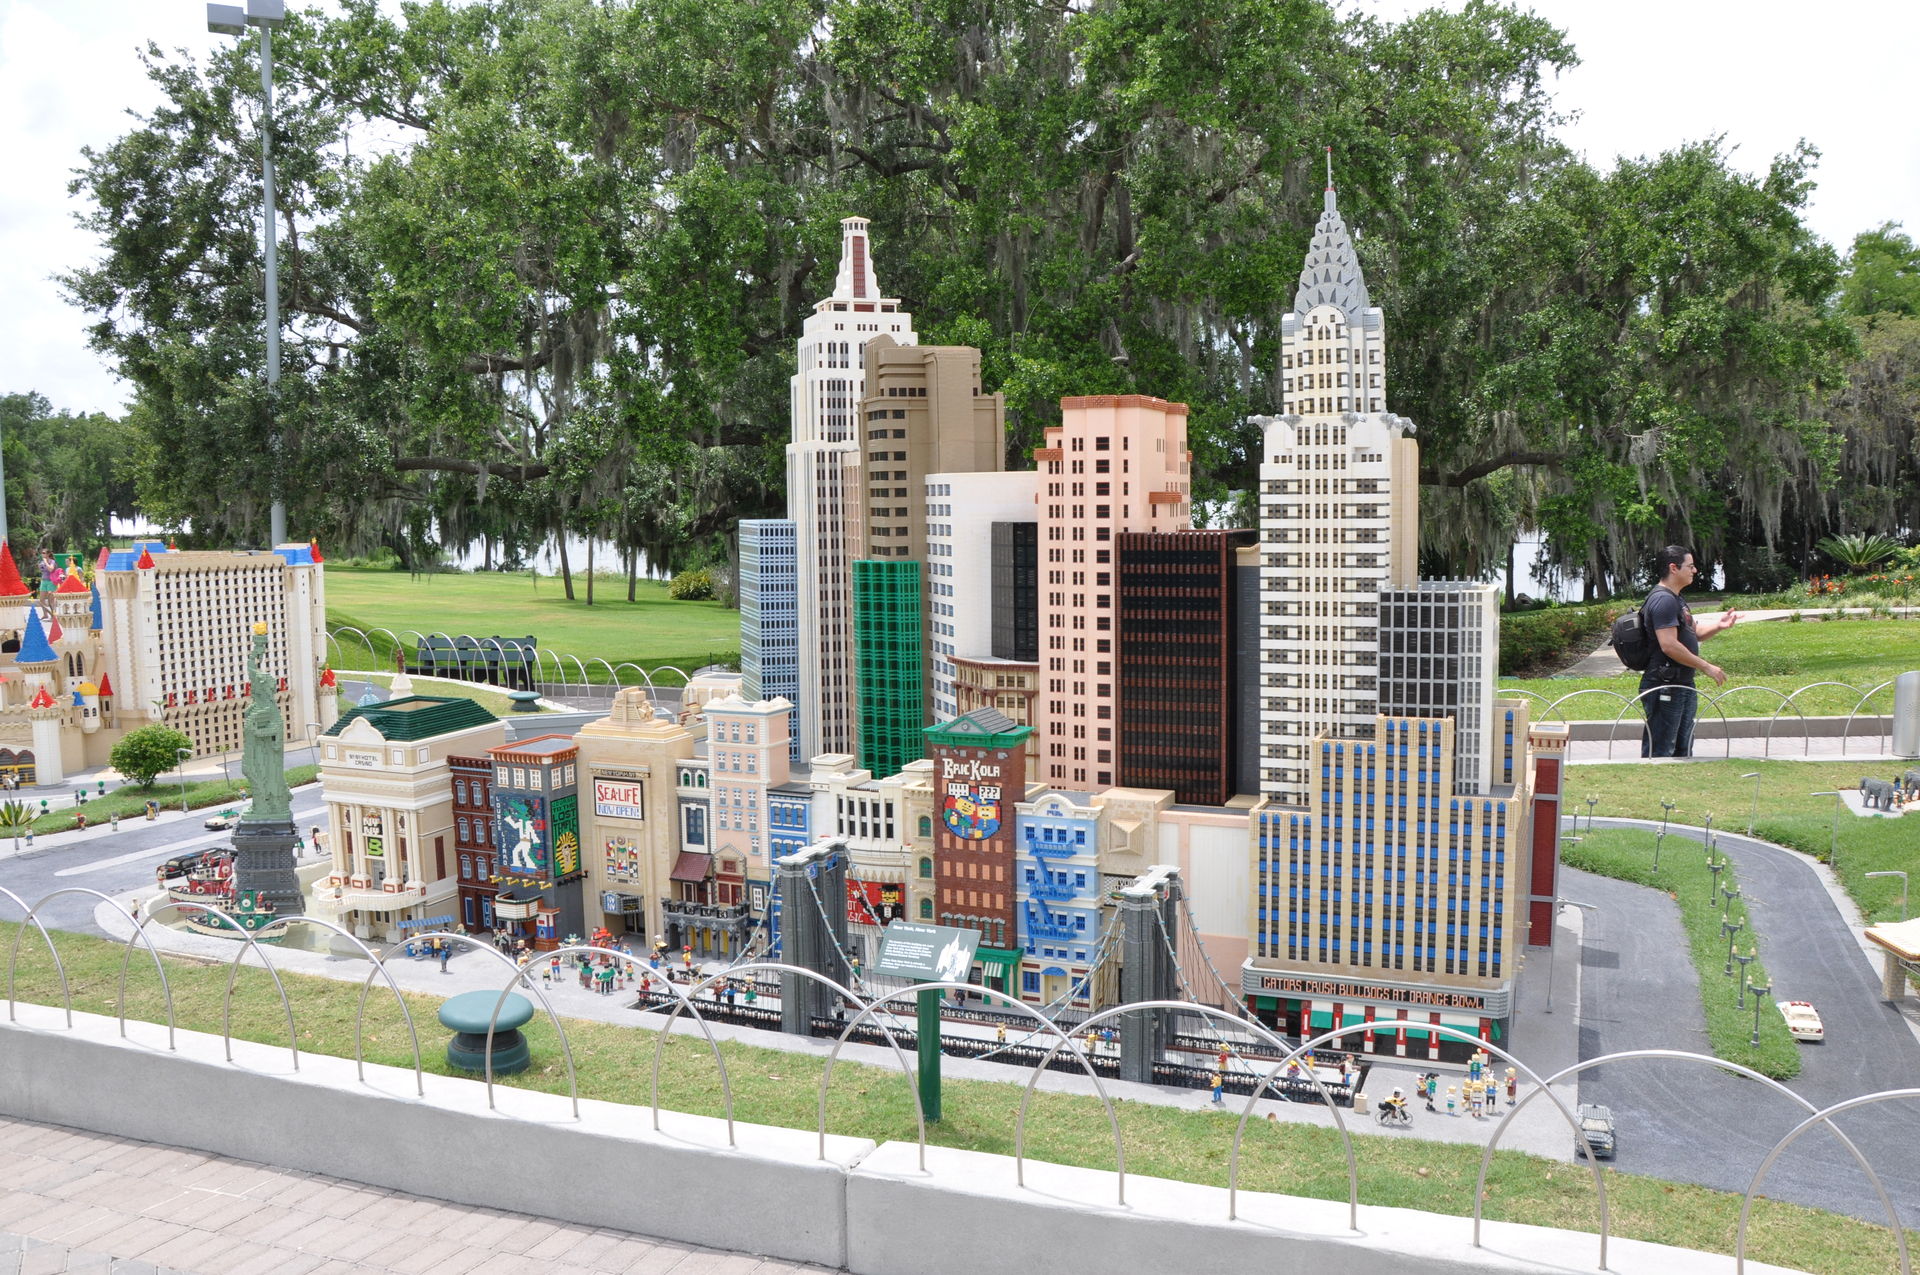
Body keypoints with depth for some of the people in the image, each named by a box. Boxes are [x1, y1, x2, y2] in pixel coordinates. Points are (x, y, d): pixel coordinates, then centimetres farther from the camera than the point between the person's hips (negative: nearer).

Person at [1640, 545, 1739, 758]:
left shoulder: (1676, 599, 17)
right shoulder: (1663, 600, -17)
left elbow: (1693, 634, 26)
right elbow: (1669, 646, -25)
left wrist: (1717, 625, 5)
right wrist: (1706, 667, -19)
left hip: (1683, 686, 11)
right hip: (1664, 689, -11)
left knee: (1682, 751, 18)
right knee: (1659, 754, -7)